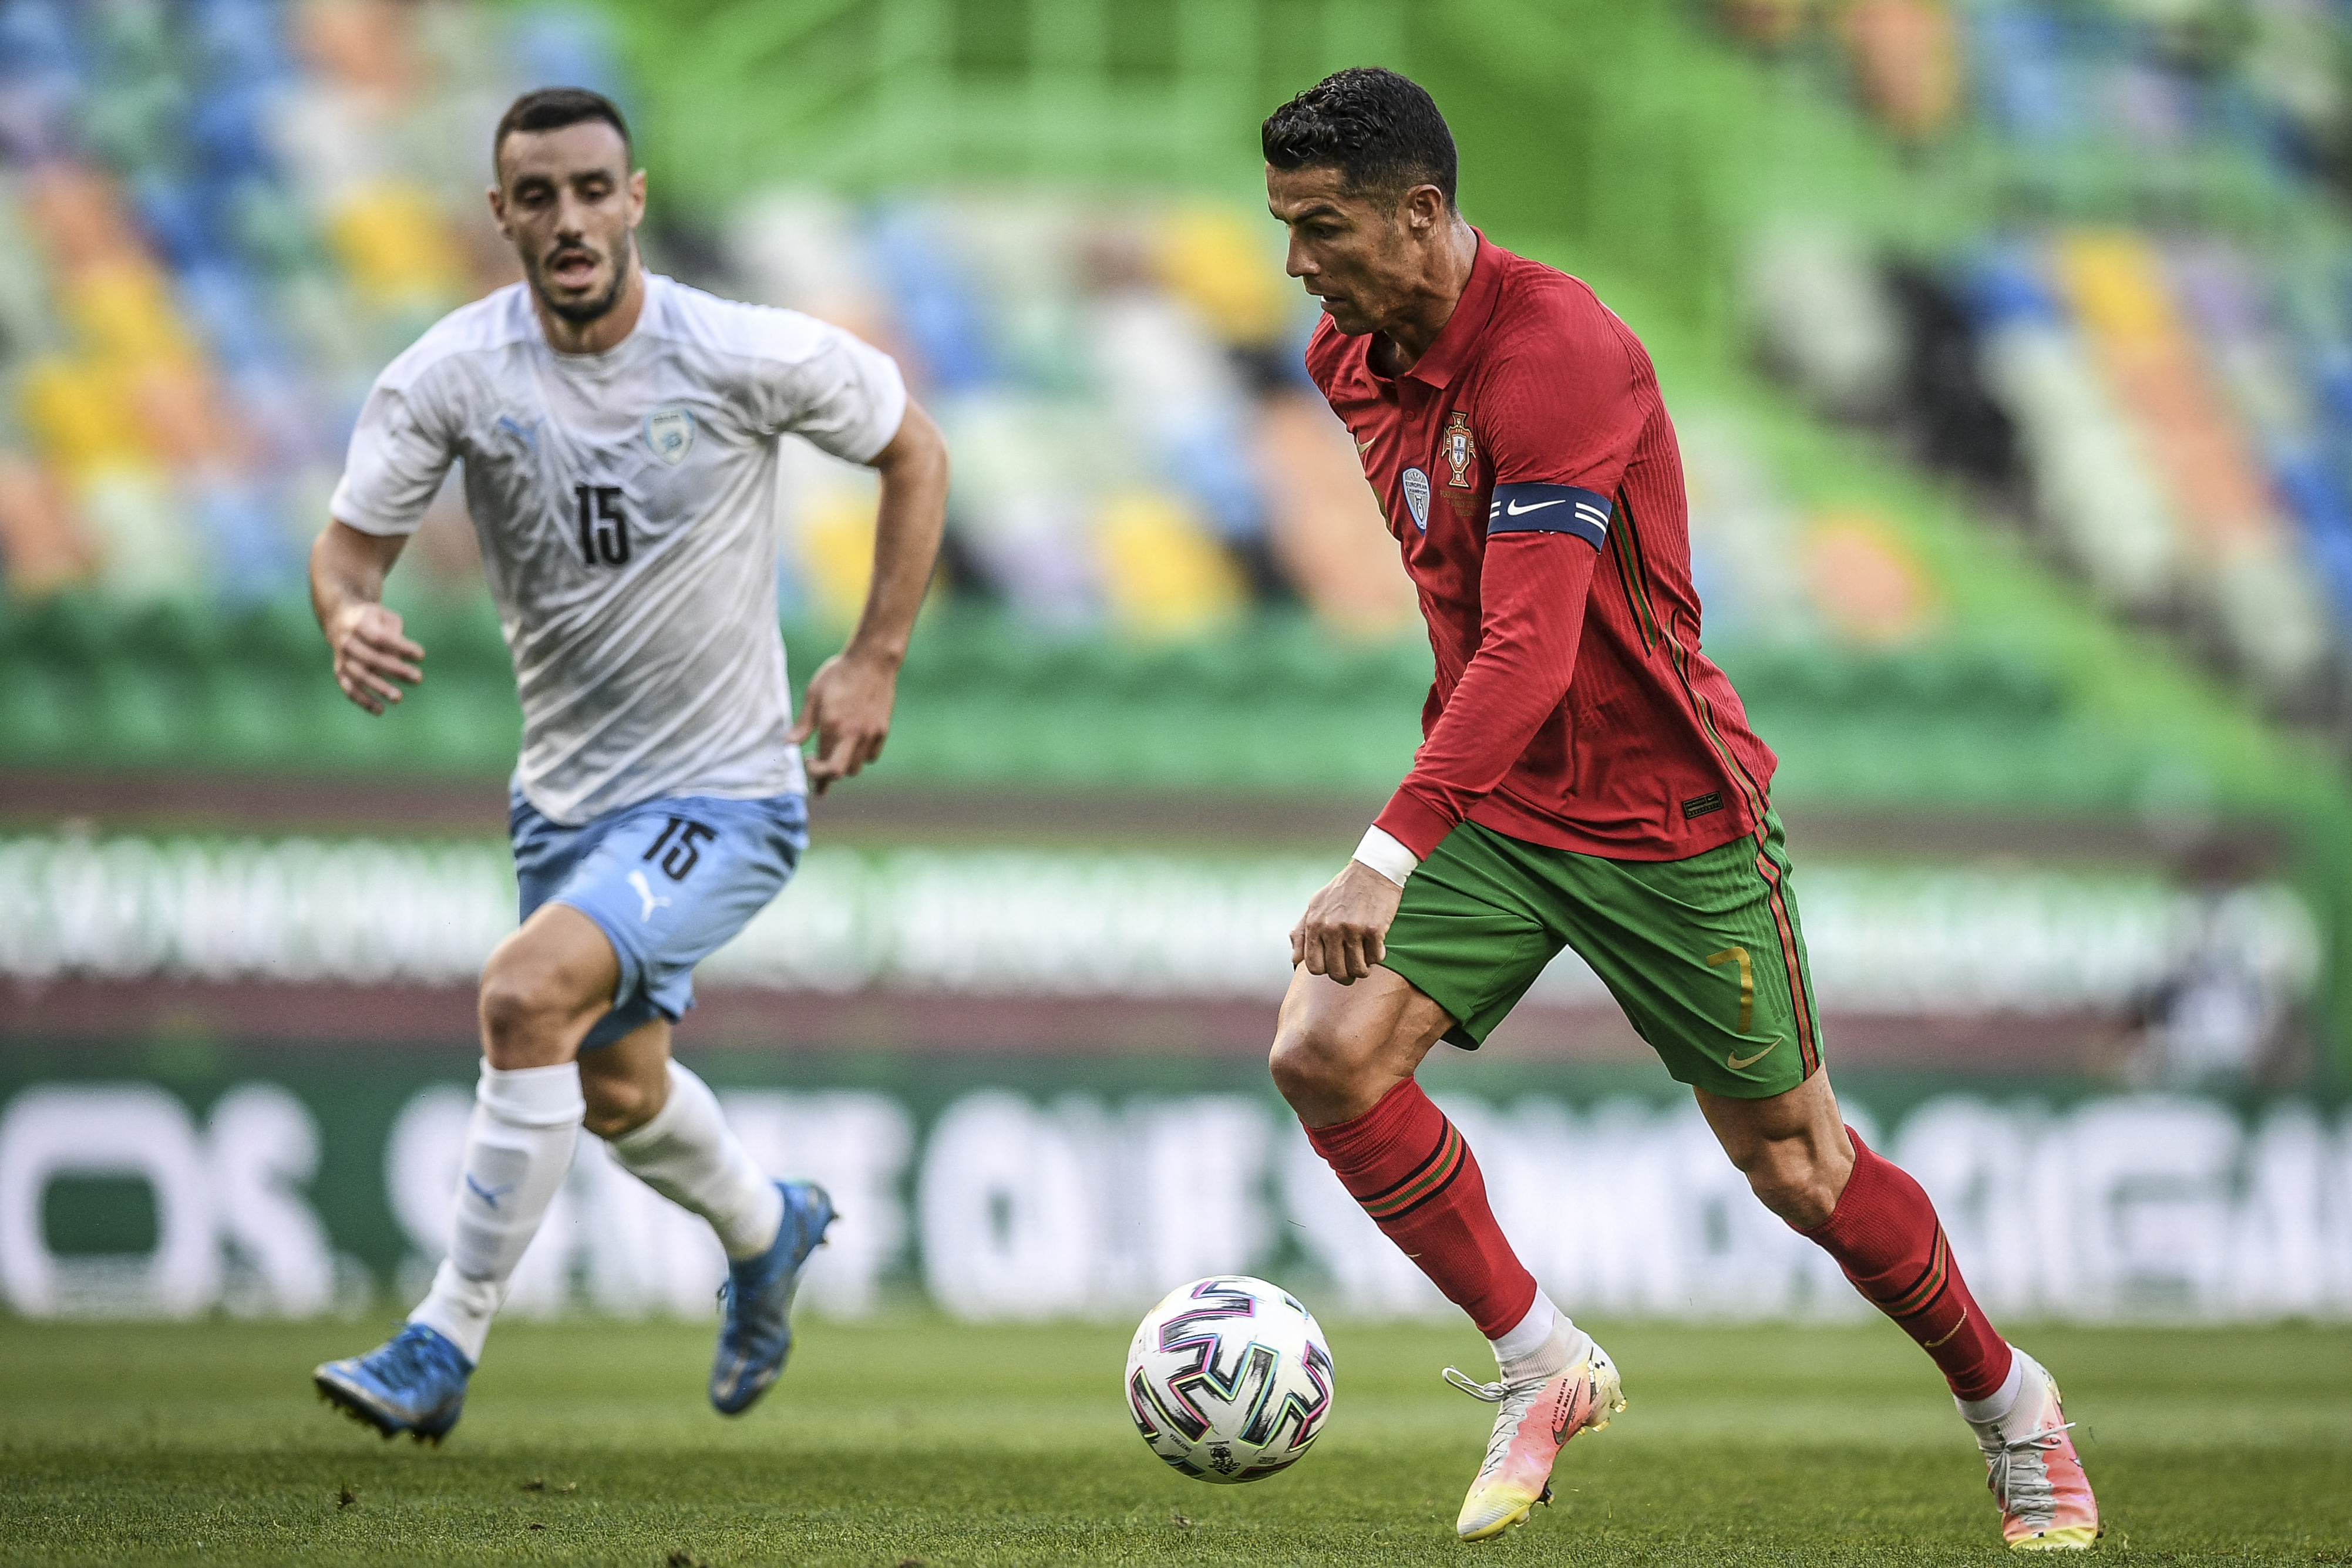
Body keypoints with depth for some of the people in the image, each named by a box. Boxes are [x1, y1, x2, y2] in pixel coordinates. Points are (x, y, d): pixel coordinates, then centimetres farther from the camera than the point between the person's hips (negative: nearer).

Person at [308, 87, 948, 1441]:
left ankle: (445, 1350, -19)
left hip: (727, 787, -5)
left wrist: (876, 660, -5)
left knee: (528, 993, -27)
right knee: (617, 1092, 22)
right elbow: (354, 540, -8)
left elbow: (914, 452, 0)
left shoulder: (752, 359, -16)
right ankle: (768, 1233, 56)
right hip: (567, 790, 5)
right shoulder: (453, 376, -11)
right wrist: (351, 617, -33)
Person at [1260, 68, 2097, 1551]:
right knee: (1326, 1052, -15)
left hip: (1668, 814, -7)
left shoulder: (1558, 350, -26)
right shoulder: (1353, 359, 1)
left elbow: (1529, 650, -34)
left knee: (1796, 1164, 4)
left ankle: (2012, 1406, 28)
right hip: (1492, 799, 7)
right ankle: (1546, 1369, 1)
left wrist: (1391, 856, -42)